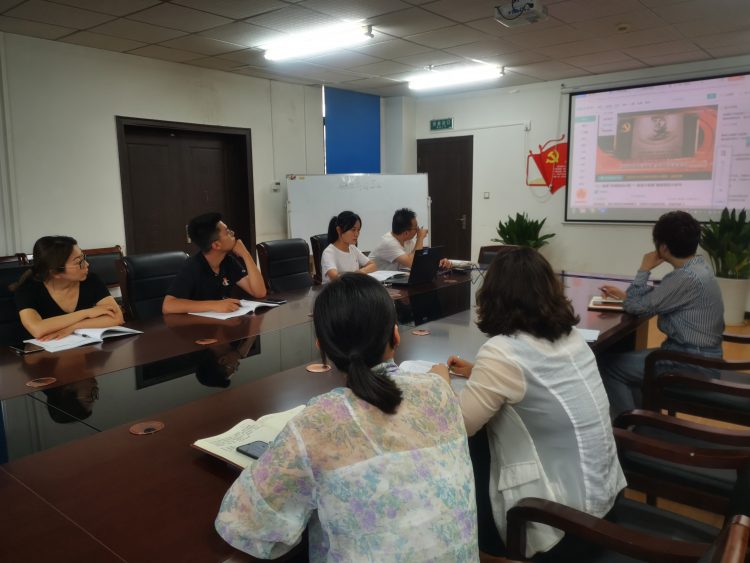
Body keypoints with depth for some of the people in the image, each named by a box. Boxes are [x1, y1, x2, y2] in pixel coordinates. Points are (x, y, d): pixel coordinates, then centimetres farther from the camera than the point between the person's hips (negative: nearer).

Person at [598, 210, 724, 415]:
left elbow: (634, 306, -19)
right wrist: (624, 294, 11)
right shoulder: (697, 268, 7)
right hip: (697, 357, 10)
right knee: (625, 359, 21)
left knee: (609, 365, -5)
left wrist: (644, 269, -8)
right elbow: (659, 296, 20)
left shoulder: (686, 278, -25)